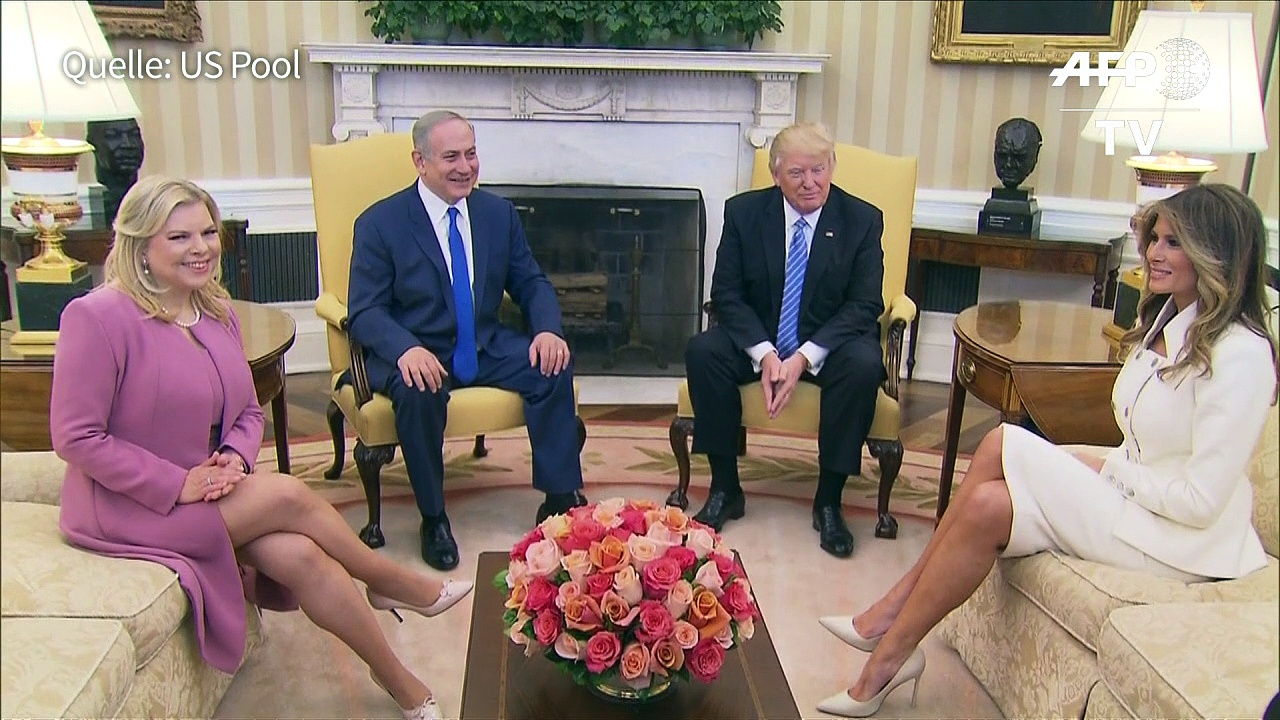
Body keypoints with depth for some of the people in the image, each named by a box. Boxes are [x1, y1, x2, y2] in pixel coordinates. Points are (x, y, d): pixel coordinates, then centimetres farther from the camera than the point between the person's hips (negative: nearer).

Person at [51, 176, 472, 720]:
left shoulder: (217, 311, 5)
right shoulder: (98, 317, -18)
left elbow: (248, 412, 10)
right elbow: (76, 437, -19)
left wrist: (235, 458, -12)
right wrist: (178, 483, -22)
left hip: (204, 488, 6)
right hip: (126, 507, -6)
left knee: (301, 555, -19)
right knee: (289, 495, -22)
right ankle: (395, 585, 0)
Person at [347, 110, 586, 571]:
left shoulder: (499, 213, 6)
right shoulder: (379, 223, -7)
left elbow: (530, 283, 9)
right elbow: (364, 311, -11)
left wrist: (547, 329, -14)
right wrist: (406, 349, -33)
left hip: (485, 347, 4)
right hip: (414, 353, -4)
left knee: (555, 366, -20)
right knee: (419, 391, -36)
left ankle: (561, 498, -10)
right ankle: (433, 518, -15)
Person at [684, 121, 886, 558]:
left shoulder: (862, 219, -5)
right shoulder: (744, 212, -3)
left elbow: (865, 305, -10)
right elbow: (726, 294, -5)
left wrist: (804, 357, -24)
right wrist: (764, 353, -22)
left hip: (829, 342, -1)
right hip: (758, 338, 1)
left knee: (864, 364, -33)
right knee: (702, 351, -26)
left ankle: (828, 501, -16)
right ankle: (725, 489, -12)